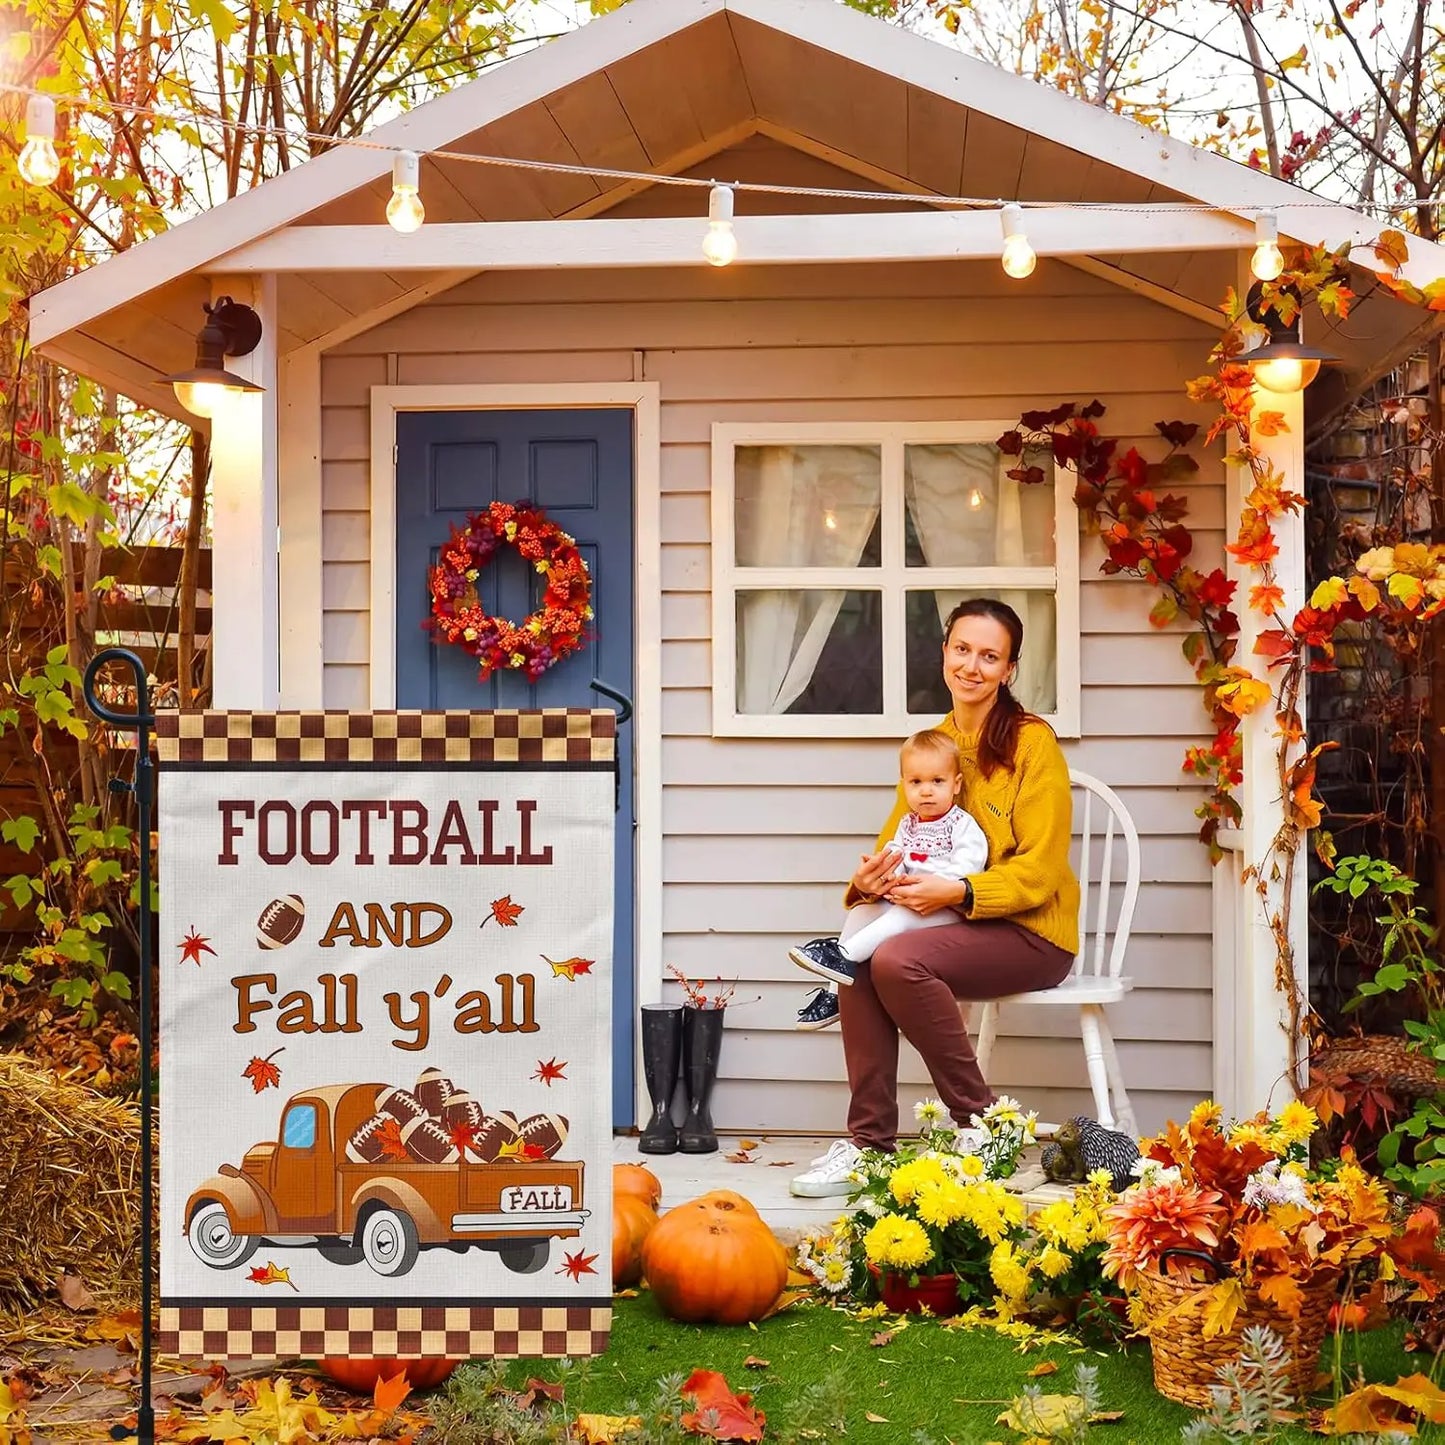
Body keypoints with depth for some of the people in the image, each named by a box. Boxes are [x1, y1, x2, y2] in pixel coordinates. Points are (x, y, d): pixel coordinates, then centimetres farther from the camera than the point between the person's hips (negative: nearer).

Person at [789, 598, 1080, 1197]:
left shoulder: (1032, 742, -8)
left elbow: (1038, 872, -12)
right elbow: (895, 839, 11)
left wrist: (956, 891, -27)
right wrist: (868, 879, -13)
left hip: (1032, 931, -6)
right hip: (954, 924, 6)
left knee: (897, 959, -29)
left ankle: (980, 1122, -15)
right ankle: (869, 1140, -18)